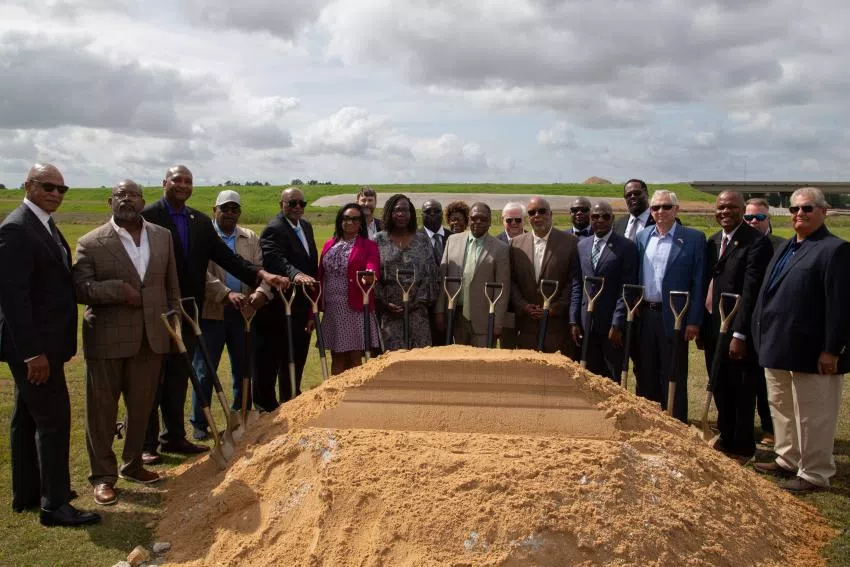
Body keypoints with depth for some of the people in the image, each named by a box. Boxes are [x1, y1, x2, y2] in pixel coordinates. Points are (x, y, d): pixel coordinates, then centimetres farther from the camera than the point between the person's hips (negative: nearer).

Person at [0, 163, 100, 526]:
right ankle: (55, 505, 6)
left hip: (40, 345, 10)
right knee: (53, 418, -4)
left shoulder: (45, 226, 12)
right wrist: (33, 352, -23)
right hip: (33, 346, -10)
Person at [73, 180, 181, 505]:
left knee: (142, 406, 14)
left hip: (151, 338, 4)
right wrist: (119, 289, -21)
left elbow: (172, 284, 11)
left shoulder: (163, 237, 6)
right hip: (107, 339, -3)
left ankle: (132, 464, 33)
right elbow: (80, 288, -13)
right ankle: (103, 475, 21)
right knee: (102, 409, 7)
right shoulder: (91, 243, -6)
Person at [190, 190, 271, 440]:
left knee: (244, 369, 12)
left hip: (244, 313, 4)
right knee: (204, 371, 5)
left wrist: (262, 291, -19)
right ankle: (199, 424, 16)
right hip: (211, 313, -4)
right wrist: (227, 294, -25)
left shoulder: (251, 238, 11)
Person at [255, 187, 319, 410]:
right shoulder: (273, 230, -15)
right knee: (269, 358, 3)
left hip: (301, 306, 9)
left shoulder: (306, 226, 13)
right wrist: (296, 275, -51)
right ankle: (265, 404, 17)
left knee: (296, 358, 17)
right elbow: (276, 260, -33)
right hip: (278, 306, -8)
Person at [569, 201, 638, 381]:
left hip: (613, 325, -4)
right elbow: (577, 285, 11)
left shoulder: (626, 247, -4)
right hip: (587, 324, 4)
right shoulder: (582, 245, 11)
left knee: (615, 381, 4)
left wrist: (617, 324, -14)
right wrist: (573, 320, 5)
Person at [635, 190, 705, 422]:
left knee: (674, 379, 3)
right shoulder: (642, 236, 9)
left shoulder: (693, 238, -4)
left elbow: (698, 282, -6)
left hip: (673, 318, -4)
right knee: (645, 376, 13)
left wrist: (694, 321, -11)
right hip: (645, 316, 5)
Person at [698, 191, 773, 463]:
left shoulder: (757, 243, -13)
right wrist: (701, 327, 11)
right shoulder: (712, 242, 11)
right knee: (720, 390, 17)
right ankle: (726, 439, 32)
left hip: (738, 331, -7)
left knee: (742, 393, 6)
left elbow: (751, 291, -19)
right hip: (713, 328, 7)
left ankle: (742, 449, 21)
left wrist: (739, 334, -22)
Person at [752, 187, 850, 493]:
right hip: (778, 348, 9)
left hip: (811, 353, -9)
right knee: (781, 409, 19)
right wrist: (764, 338, 14)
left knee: (811, 418, 3)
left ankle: (814, 474, 16)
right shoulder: (785, 249, 15)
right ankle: (787, 460, 34)